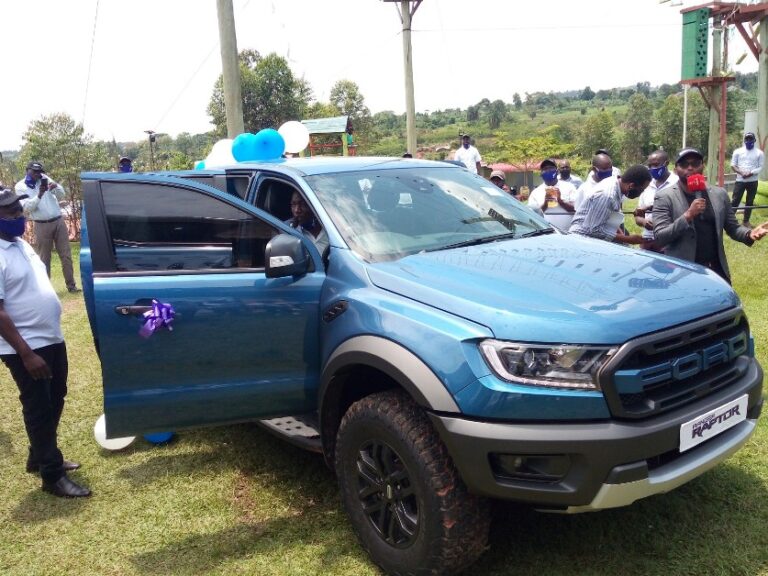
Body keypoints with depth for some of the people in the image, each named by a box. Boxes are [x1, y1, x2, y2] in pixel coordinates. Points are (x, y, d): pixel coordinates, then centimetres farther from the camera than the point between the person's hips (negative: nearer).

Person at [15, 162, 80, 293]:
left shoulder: (45, 179, 8)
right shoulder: (21, 186, -1)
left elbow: (61, 196, 6)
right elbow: (26, 207, -12)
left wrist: (56, 187, -16)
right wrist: (39, 196, -26)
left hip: (59, 221, 3)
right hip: (42, 226, -3)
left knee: (66, 255, 3)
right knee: (44, 259, 3)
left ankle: (71, 285, 8)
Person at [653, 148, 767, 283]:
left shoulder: (719, 194, 6)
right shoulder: (665, 197, -6)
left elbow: (733, 228, 13)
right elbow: (659, 238, -13)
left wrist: (749, 234, -8)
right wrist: (688, 215, -23)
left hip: (717, 271, 4)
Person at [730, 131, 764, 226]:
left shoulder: (759, 153, 3)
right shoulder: (738, 151, 4)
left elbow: (760, 167, -2)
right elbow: (733, 165, 0)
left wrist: (750, 173, -20)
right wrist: (741, 172, -16)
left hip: (753, 181, 1)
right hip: (740, 180, -1)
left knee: (750, 202, 8)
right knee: (735, 200, -4)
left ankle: (746, 221, 18)